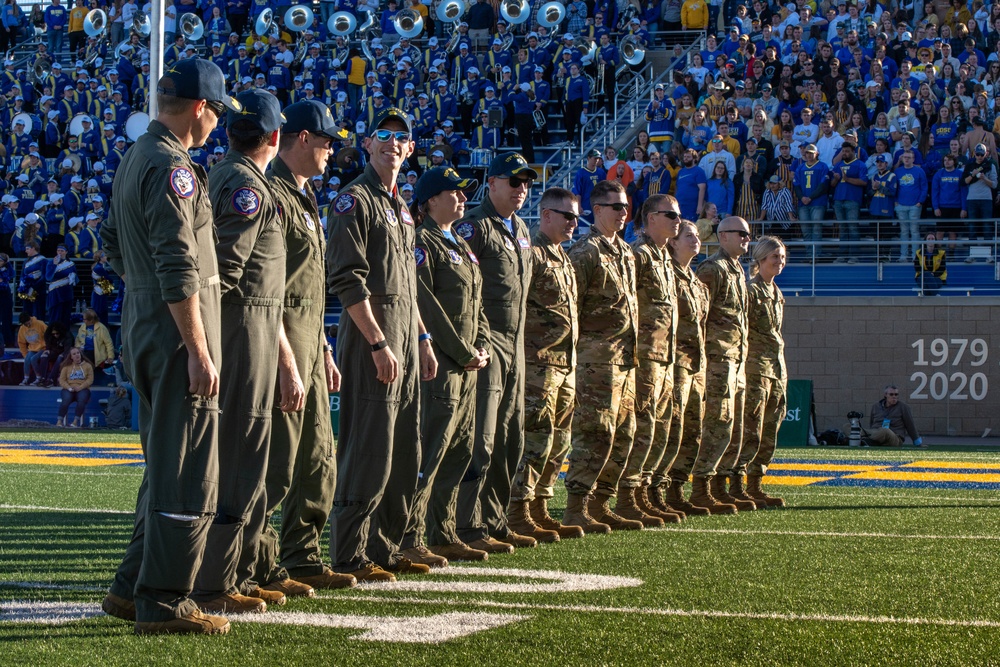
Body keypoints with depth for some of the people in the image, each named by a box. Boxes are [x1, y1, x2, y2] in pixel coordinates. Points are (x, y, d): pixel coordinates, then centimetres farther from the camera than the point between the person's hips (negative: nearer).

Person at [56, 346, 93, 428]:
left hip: (82, 389, 0)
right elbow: (62, 380, 7)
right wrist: (69, 388, -13)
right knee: (66, 400, -33)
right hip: (69, 389, 1)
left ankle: (76, 421, -38)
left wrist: (80, 387, -14)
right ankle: (60, 421, -37)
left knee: (82, 399, -36)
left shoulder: (87, 366, 11)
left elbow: (90, 380, 1)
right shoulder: (66, 366, 14)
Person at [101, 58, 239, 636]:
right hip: (177, 329, -10)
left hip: (143, 324, 10)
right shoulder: (172, 167, -16)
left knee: (166, 465, 17)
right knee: (188, 473, -7)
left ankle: (134, 588, 21)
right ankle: (163, 601, -5)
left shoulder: (135, 159, 16)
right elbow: (179, 268, -21)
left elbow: (114, 243, 25)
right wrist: (199, 350, -21)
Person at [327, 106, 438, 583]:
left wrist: (422, 339, 18)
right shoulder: (355, 200, -6)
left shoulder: (400, 207, 22)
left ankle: (384, 547, 16)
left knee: (405, 456, 9)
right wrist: (378, 343, -19)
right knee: (370, 450, -11)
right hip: (370, 334, -9)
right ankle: (349, 556, -7)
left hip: (405, 340, 9)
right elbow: (348, 280, -15)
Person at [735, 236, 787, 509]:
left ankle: (755, 488, 13)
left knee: (769, 435, 9)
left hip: (776, 366, 9)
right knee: (750, 432, -12)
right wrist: (743, 368, -18)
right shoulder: (752, 290, -8)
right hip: (756, 366, -9)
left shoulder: (777, 293, 18)